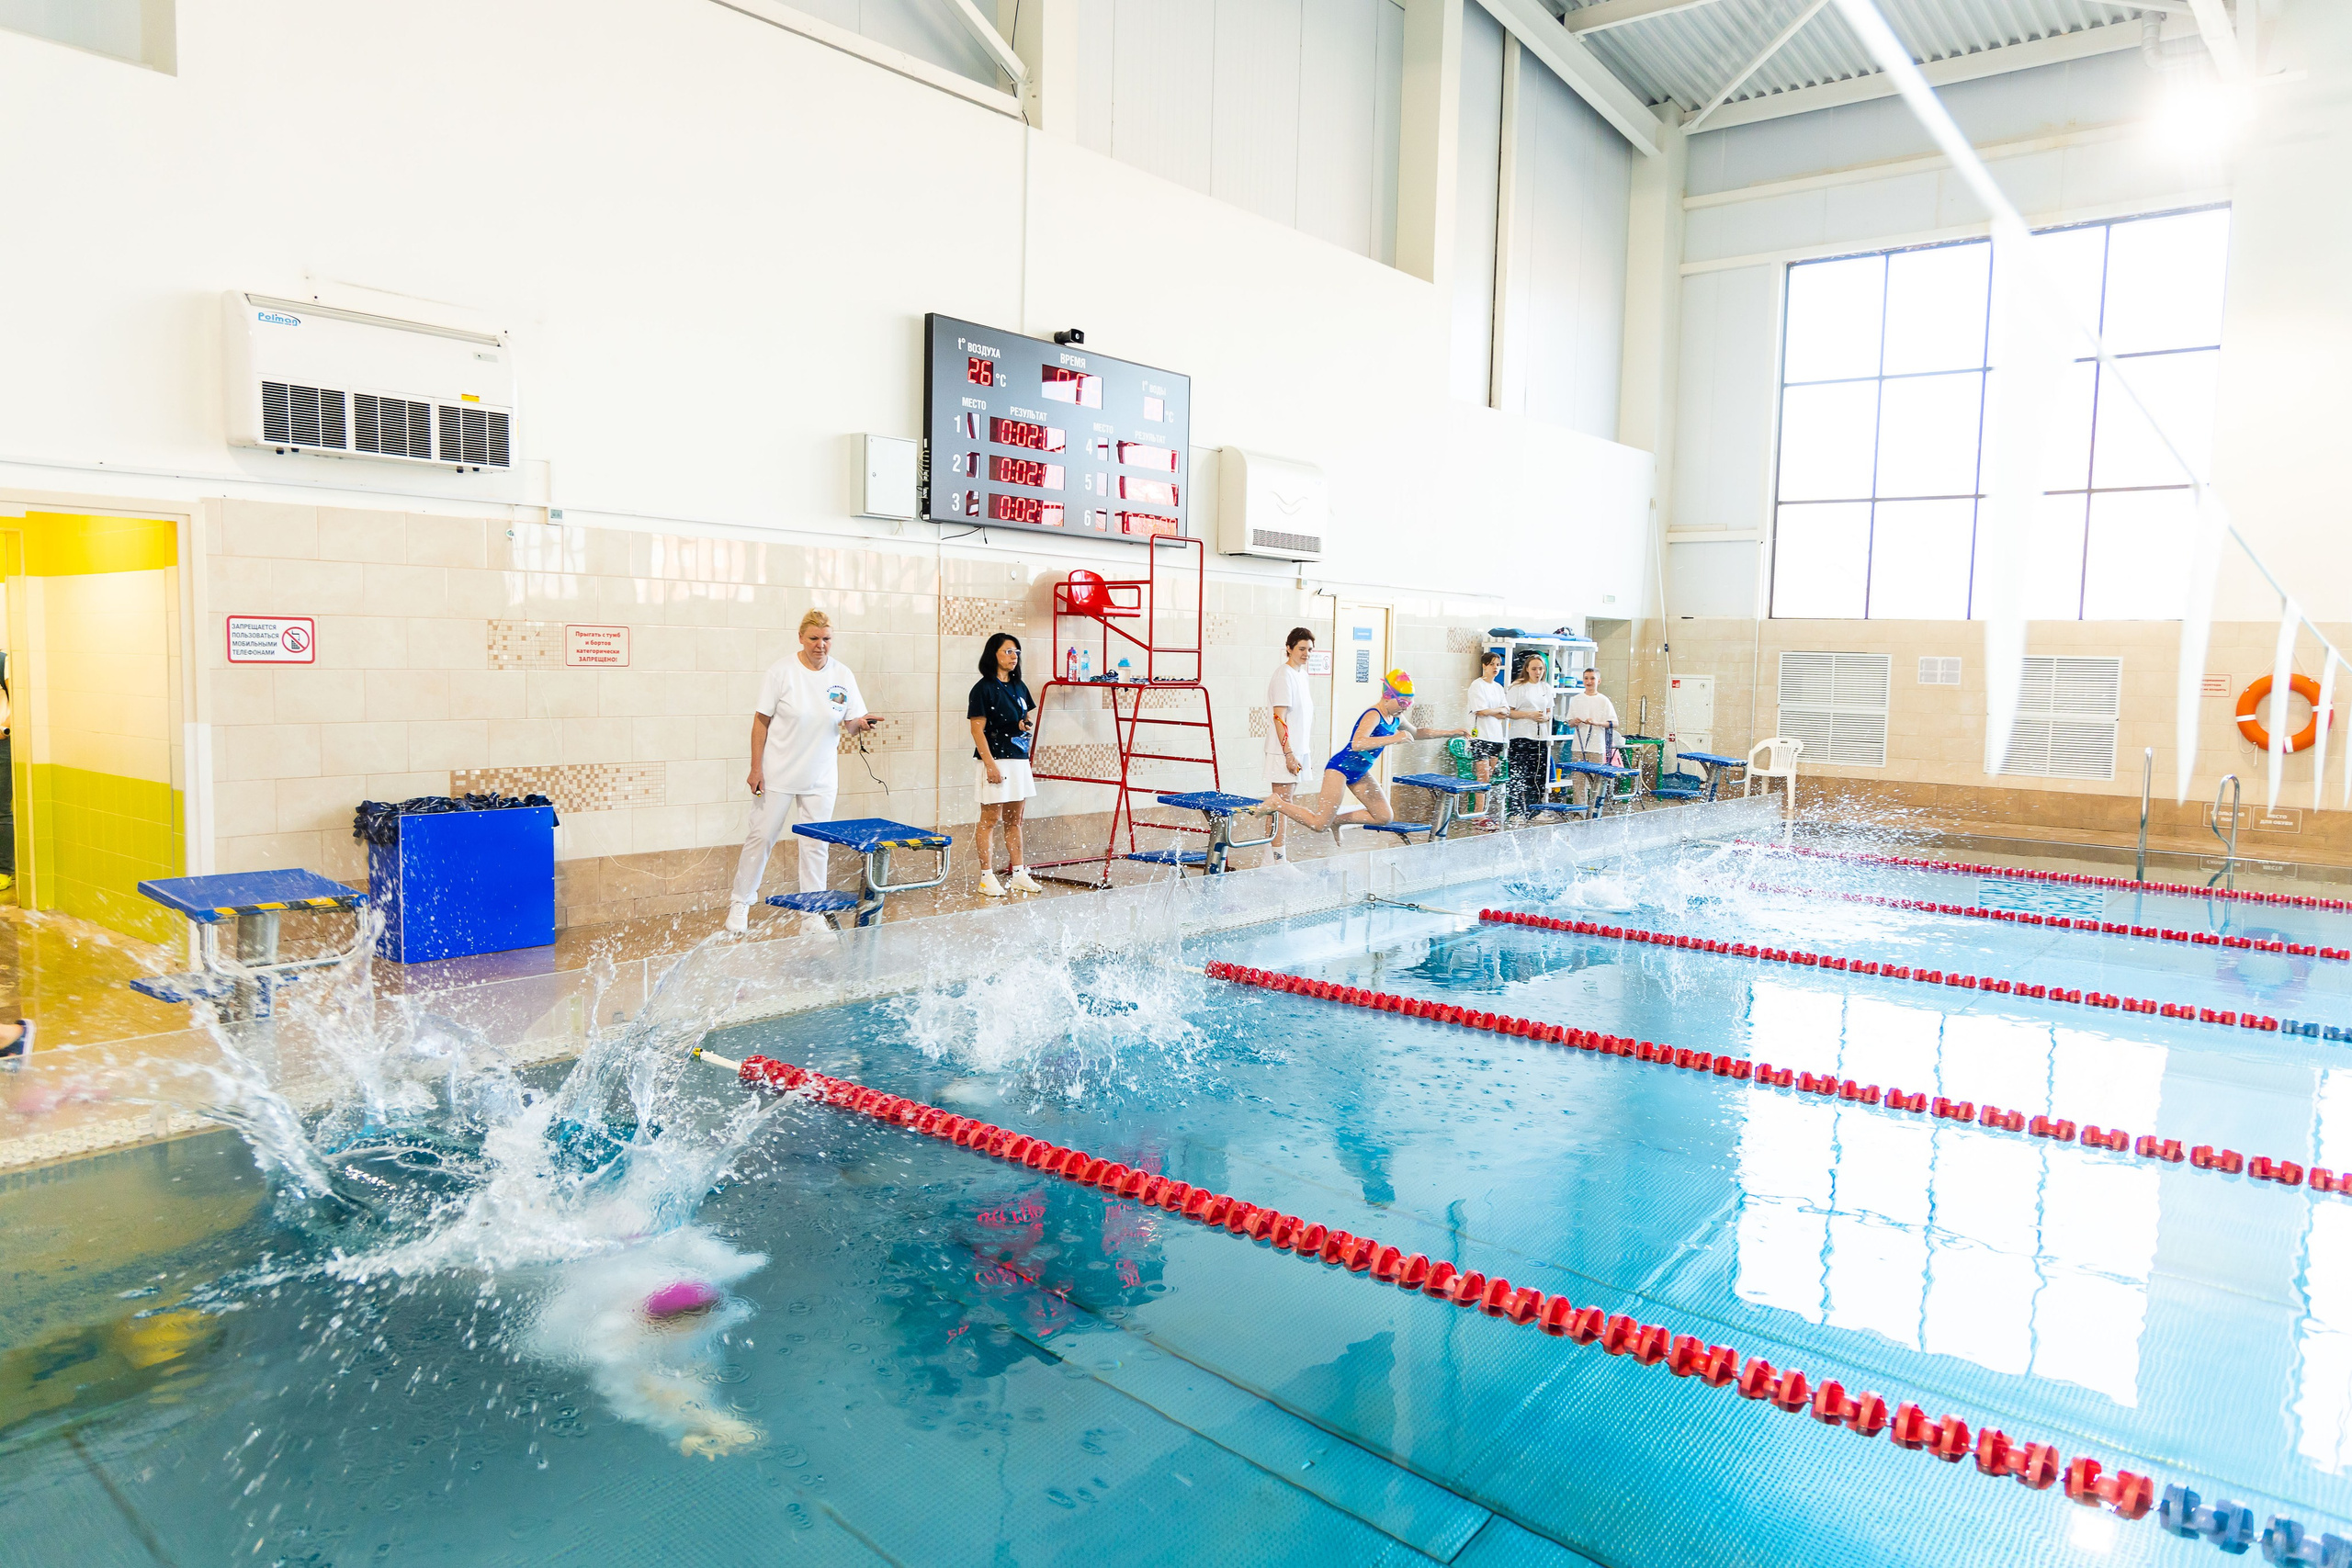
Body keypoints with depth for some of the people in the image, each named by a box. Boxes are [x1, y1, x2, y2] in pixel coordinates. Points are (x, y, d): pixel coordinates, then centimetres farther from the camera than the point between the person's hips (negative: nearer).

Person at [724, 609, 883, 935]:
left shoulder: (842, 675, -1)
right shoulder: (782, 670, -10)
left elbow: (850, 724, 2)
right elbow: (761, 721, -7)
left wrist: (859, 724, -22)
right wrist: (756, 767, -10)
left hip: (820, 777, 3)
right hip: (778, 773, -2)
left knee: (815, 844, 7)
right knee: (761, 836, 5)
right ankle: (740, 902, 22)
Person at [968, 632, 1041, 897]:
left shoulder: (1019, 686, 13)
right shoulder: (984, 688, -9)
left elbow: (1029, 716, 25)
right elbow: (977, 729, -12)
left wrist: (1028, 724, 0)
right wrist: (990, 764, -18)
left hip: (1020, 758, 7)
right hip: (995, 759, -7)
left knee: (1014, 819, 12)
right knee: (990, 819, -1)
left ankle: (1020, 874, 18)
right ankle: (987, 877, 5)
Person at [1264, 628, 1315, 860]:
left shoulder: (1301, 674, 14)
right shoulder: (1284, 675, -14)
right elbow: (1279, 718, -18)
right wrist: (1289, 753, -21)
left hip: (1296, 750, 9)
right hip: (1284, 753, -9)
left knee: (1285, 804, 11)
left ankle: (1275, 856, 17)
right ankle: (1277, 857, -3)